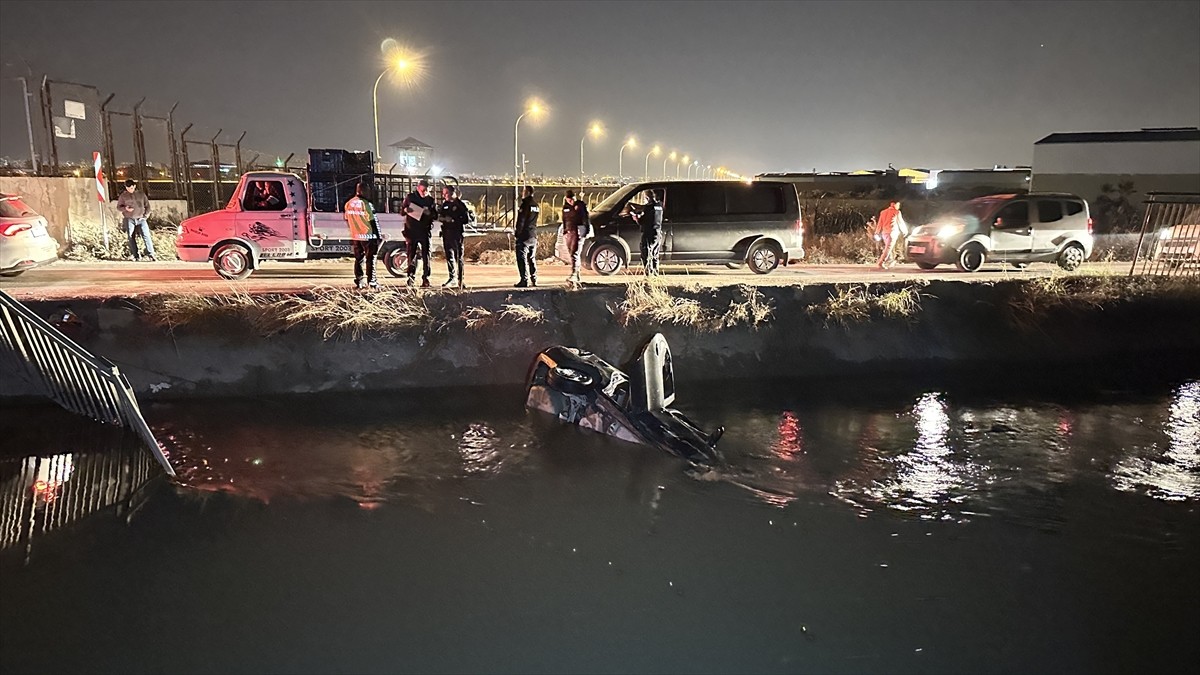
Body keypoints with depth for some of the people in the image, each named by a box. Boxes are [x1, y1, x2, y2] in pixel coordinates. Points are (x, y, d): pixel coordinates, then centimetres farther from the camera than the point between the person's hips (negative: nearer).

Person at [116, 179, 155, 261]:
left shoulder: (141, 194, 11)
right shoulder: (123, 196, 7)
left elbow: (147, 205, 16)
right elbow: (118, 207, 9)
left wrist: (146, 215, 2)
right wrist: (125, 209, -12)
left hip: (141, 219, 0)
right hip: (129, 220, 0)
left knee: (146, 236, -12)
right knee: (131, 238, -2)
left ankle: (150, 254, -16)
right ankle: (136, 256, 1)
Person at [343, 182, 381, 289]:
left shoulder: (348, 204, 4)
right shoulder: (366, 204, -16)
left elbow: (347, 220, 12)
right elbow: (373, 222, -14)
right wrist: (378, 236, -7)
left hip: (355, 236, 6)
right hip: (368, 236, -6)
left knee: (358, 259, 13)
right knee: (370, 259, 1)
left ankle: (358, 281, 12)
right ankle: (371, 282, 1)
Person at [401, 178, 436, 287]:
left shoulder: (430, 199, 6)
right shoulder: (410, 197, 5)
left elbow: (435, 214, 7)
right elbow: (401, 211, 11)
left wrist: (429, 213, -15)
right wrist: (405, 210, -13)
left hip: (425, 231, 0)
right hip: (411, 230, 0)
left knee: (426, 255, -3)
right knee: (411, 254, 3)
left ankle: (425, 278, 0)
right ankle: (411, 277, 10)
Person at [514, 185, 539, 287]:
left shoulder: (525, 204, -13)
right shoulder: (536, 205, 12)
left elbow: (521, 221, -15)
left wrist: (516, 233, -6)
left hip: (524, 236, -8)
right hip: (533, 235, 8)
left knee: (522, 258, -5)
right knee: (532, 258, 13)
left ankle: (524, 280, -8)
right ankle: (534, 280, 14)